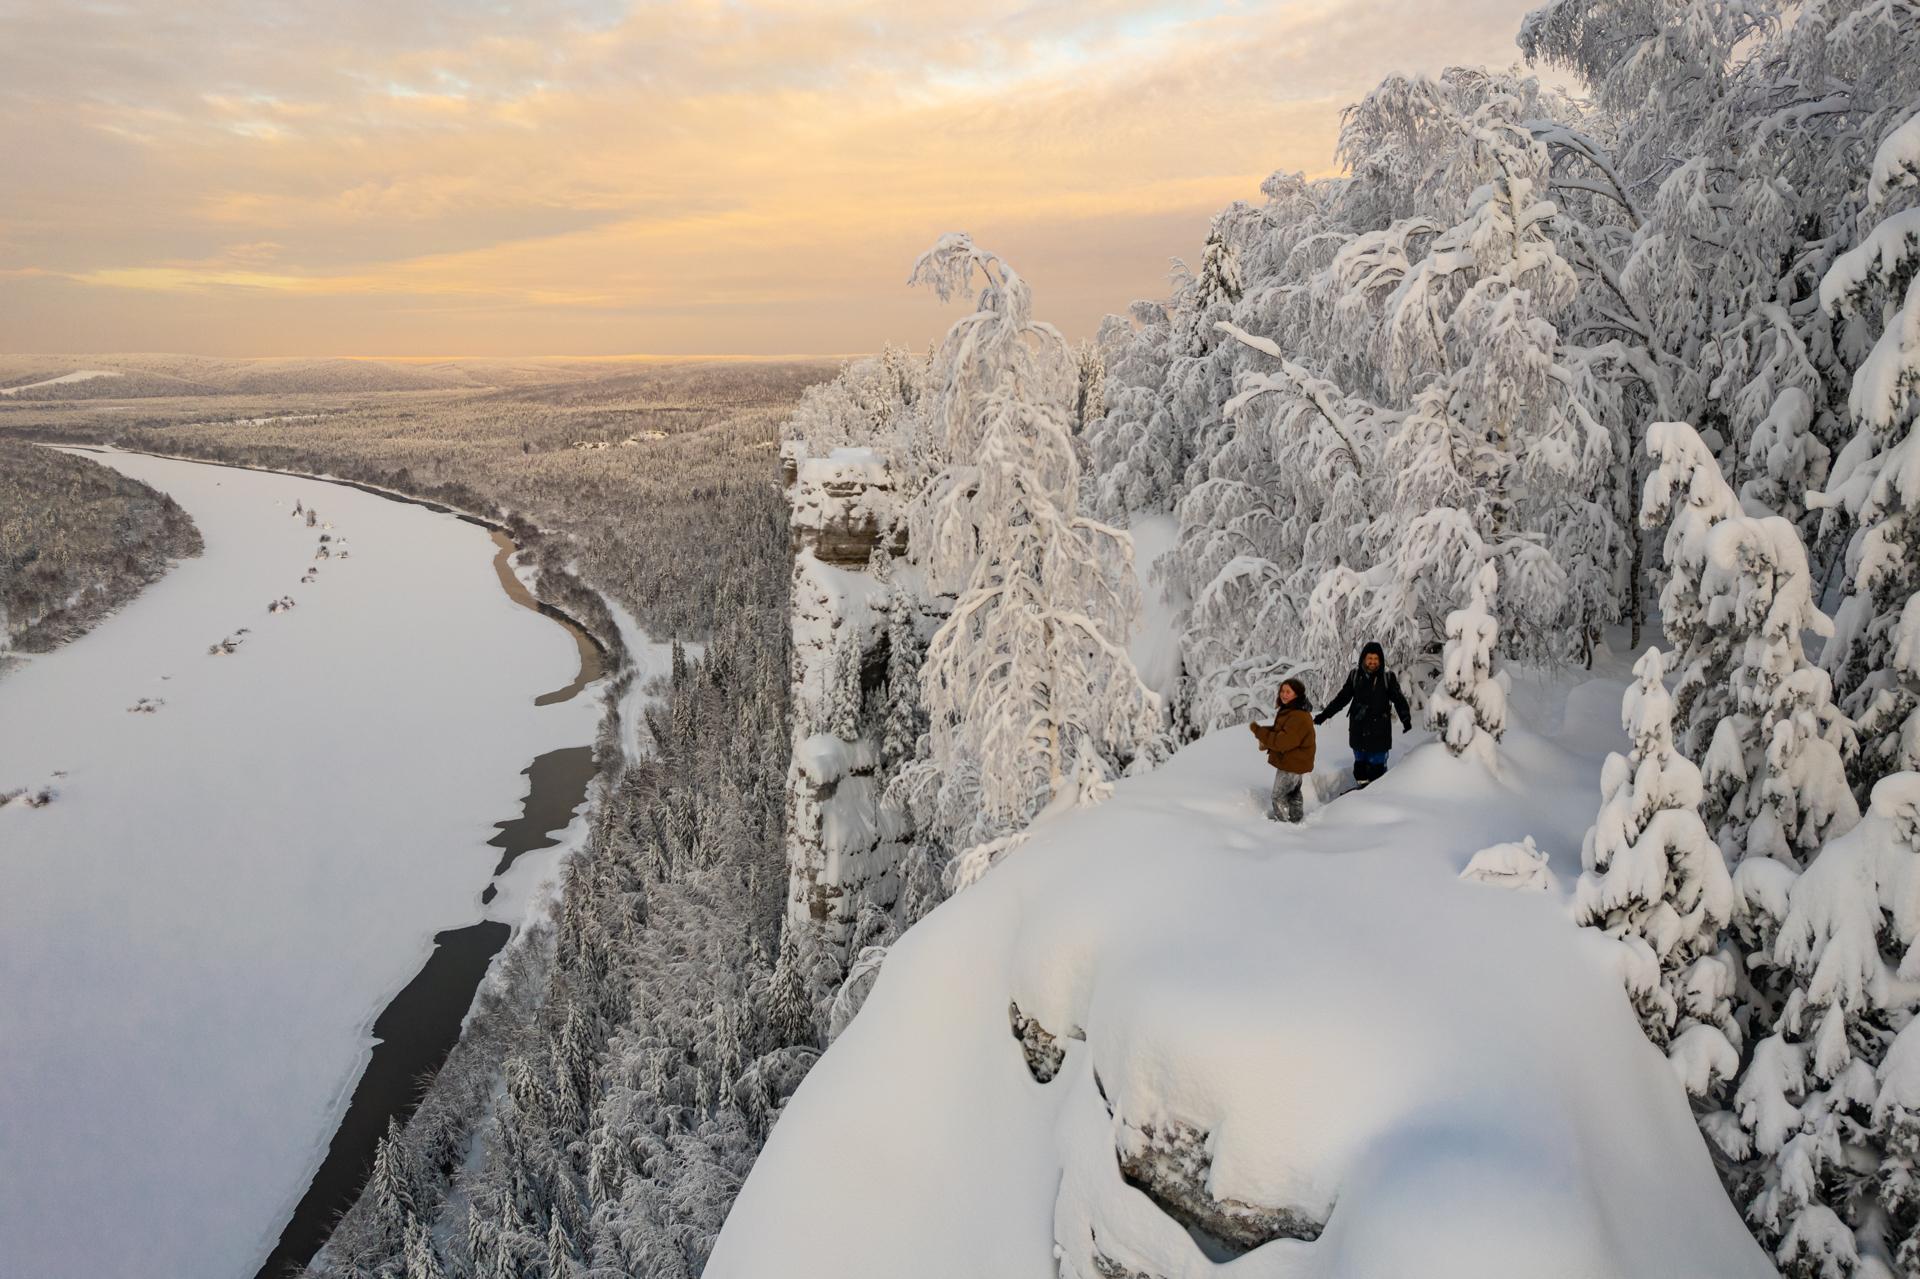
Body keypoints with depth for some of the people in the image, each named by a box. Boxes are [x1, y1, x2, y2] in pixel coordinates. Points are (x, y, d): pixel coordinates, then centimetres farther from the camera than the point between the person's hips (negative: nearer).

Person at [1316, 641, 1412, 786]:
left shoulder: (1388, 676, -4)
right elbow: (1342, 697, 12)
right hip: (1358, 728, 3)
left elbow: (1399, 699, -5)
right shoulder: (1356, 675, 4)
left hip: (1379, 730, -3)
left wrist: (1406, 718, -21)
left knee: (1377, 764, -3)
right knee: (1360, 762, 12)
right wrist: (1325, 714, 12)